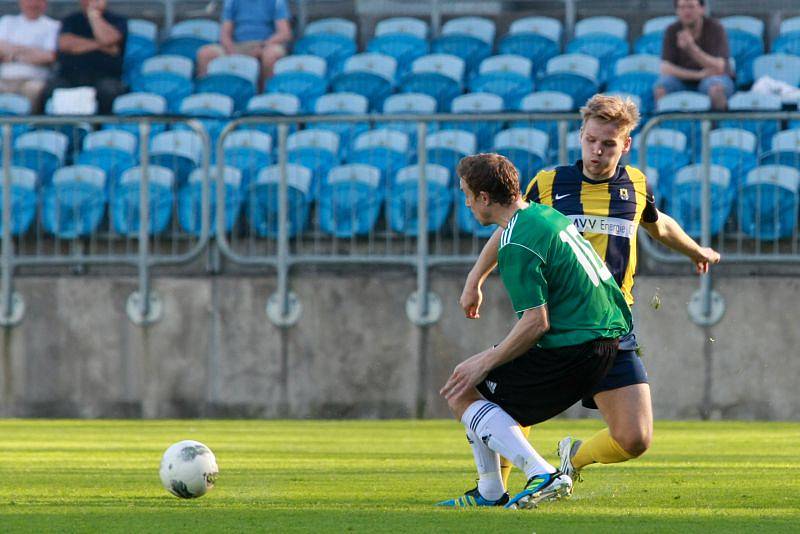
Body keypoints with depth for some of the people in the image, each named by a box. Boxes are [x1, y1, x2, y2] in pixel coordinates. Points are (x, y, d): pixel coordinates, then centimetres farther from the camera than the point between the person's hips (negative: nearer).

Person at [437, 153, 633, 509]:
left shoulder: (516, 247, -17)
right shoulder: (548, 214, 12)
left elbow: (536, 322, -22)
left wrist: (485, 364, -11)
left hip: (570, 352, -10)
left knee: (462, 395, -2)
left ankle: (543, 475, -16)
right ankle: (489, 494, 21)